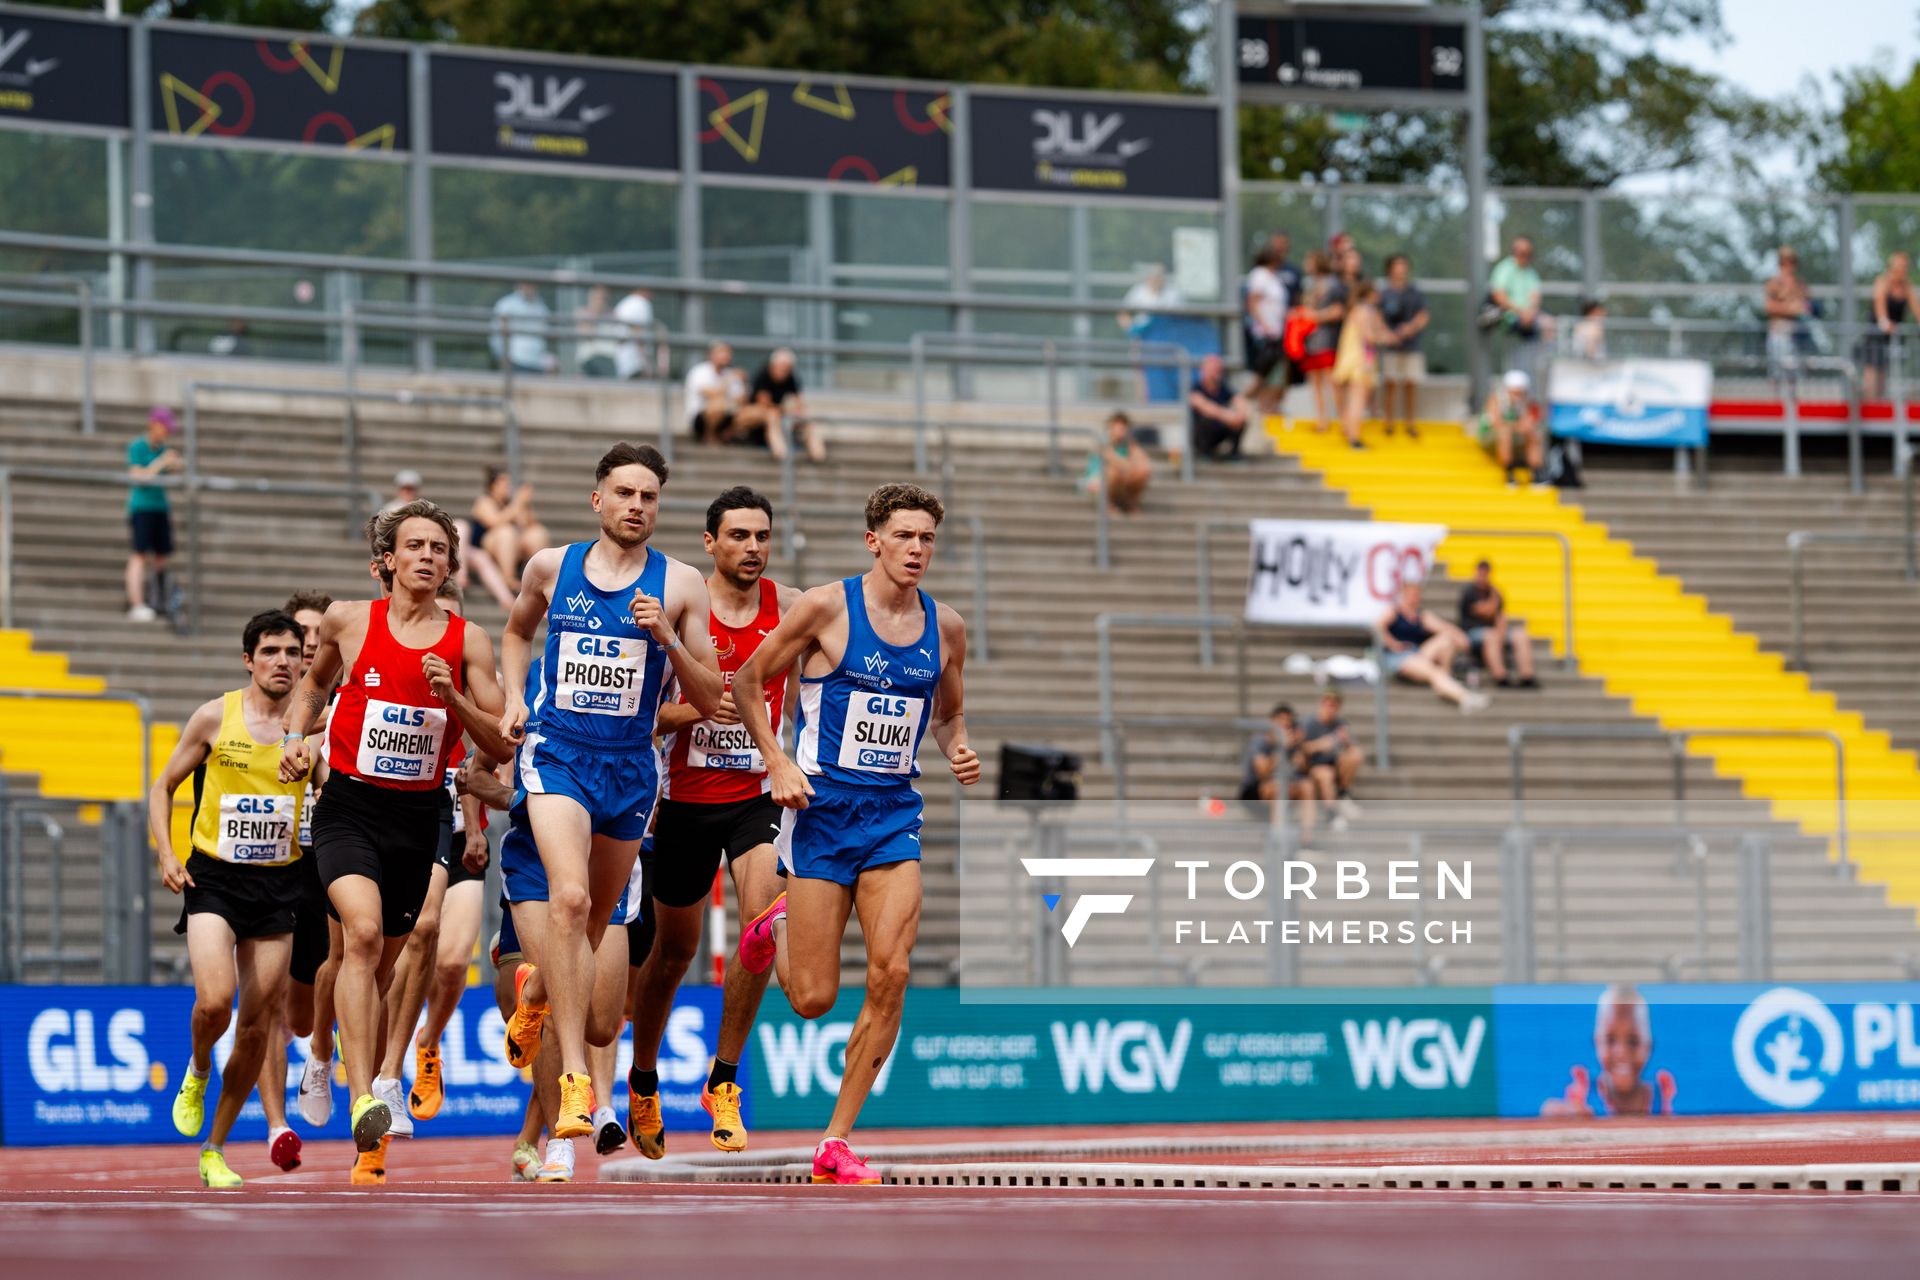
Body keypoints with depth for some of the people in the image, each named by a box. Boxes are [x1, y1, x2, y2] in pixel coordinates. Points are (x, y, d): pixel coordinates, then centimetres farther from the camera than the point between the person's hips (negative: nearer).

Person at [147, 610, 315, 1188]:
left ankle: (215, 1149, 18)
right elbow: (163, 786, 6)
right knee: (214, 1000, -23)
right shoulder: (214, 718, -3)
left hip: (279, 882, 2)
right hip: (213, 878, -2)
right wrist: (166, 853, -6)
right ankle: (195, 1074, 12)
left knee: (257, 1024, 3)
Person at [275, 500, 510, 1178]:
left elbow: (500, 744, 2)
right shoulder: (348, 619, 2)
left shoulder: (467, 640, 2)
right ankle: (362, 1098, -34)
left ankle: (367, 1081, 30)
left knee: (383, 964, 11)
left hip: (417, 817, 2)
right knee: (363, 931, -25)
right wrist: (295, 734, 6)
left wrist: (453, 697, -14)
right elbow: (314, 682, 23)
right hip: (347, 807, -2)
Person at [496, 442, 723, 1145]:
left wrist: (667, 638, -17)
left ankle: (535, 994, 51)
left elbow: (711, 700, -1)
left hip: (631, 764, 2)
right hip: (555, 751, -2)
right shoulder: (551, 566, 3)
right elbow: (518, 631, 24)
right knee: (569, 898, -24)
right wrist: (514, 698, 8)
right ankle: (575, 1076, -25)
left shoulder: (680, 583, -1)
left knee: (594, 919, 17)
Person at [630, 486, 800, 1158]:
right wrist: (698, 707, -25)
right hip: (689, 796, -1)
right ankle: (643, 1082, 36)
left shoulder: (792, 608, -2)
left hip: (760, 793, 1)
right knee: (674, 949, 12)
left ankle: (724, 1081, -9)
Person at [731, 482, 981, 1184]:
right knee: (813, 998, -3)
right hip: (822, 804, -3)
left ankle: (835, 1144, -2)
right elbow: (748, 681, 1)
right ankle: (778, 926, 35)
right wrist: (778, 764, -9)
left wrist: (959, 752, 1)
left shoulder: (945, 626, 6)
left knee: (890, 976, -13)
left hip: (894, 811, 3)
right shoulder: (826, 607, -8)